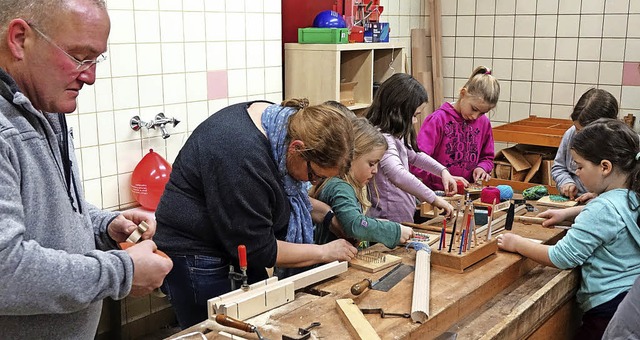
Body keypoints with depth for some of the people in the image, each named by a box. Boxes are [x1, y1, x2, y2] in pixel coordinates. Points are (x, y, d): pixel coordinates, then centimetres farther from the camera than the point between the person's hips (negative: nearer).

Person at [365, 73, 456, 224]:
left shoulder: (396, 135, 11)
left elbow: (413, 155, 28)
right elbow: (397, 175, -36)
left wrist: (442, 171, 15)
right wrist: (434, 198, -29)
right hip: (388, 221, -10)